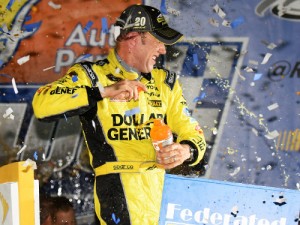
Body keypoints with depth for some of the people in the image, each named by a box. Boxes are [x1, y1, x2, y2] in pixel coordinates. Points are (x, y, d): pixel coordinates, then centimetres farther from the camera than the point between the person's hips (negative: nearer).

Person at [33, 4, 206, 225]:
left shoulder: (166, 81, 17)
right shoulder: (92, 74, 3)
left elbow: (193, 133, 14)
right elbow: (42, 105, -13)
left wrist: (186, 151, -10)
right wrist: (105, 91, -18)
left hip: (166, 186, 5)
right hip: (120, 188, -5)